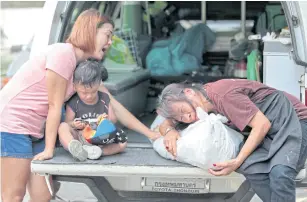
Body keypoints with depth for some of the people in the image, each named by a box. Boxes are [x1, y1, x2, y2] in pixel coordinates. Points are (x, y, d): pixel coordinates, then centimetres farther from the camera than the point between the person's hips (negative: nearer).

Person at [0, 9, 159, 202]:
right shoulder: (63, 53, -19)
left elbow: (115, 106, 9)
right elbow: (55, 106, -18)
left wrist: (151, 134, 7)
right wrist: (49, 149, -14)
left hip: (35, 130, 9)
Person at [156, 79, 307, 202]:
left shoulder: (221, 94, -26)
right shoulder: (205, 107, 1)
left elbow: (262, 124, -24)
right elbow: (166, 123, 9)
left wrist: (237, 161, -27)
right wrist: (169, 131, -16)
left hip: (291, 119, -7)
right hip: (270, 133, 7)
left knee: (280, 174, -34)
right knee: (251, 168, -26)